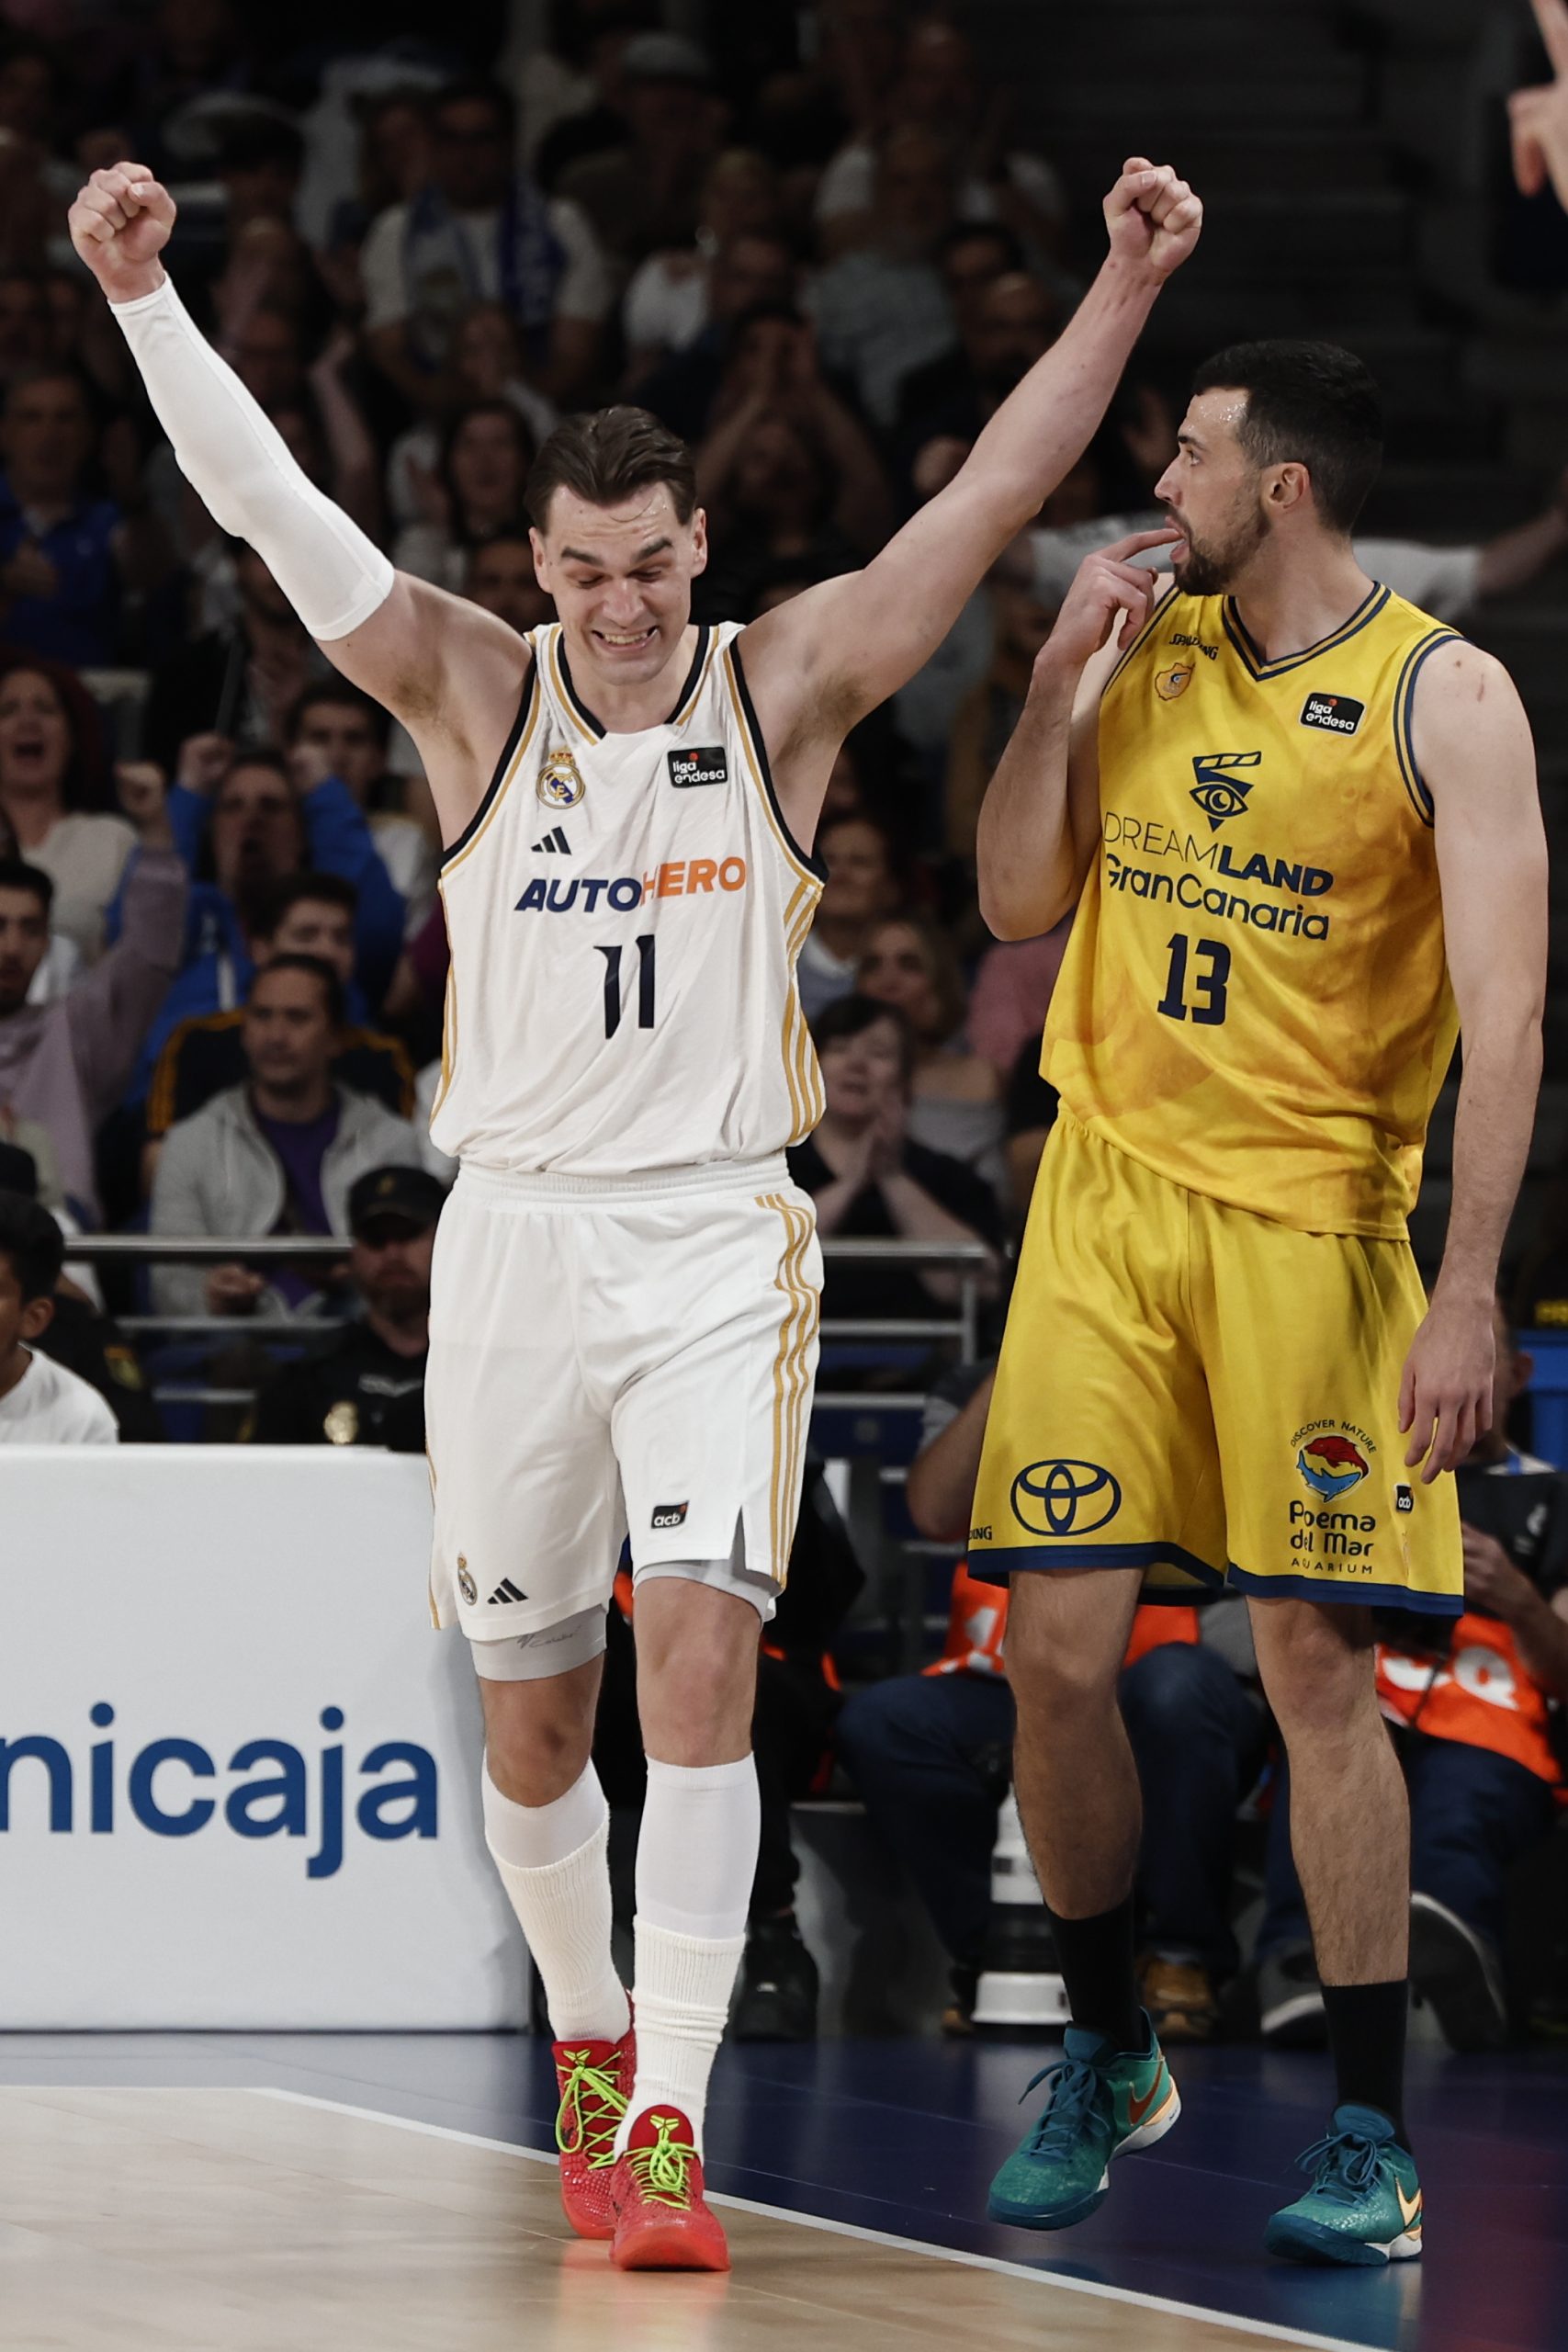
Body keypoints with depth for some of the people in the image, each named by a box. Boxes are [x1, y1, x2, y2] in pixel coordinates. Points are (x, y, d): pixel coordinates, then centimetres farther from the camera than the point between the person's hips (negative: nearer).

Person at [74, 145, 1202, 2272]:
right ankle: (589, 2036, 34)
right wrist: (145, 296, -18)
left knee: (700, 1655, -17)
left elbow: (996, 490, -6)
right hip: (514, 1236, 2)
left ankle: (669, 2124, -18)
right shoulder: (475, 699, 0)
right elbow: (267, 505, -8)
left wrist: (1126, 291, -14)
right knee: (531, 1710, 9)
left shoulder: (784, 695, -1)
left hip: (720, 1240, -2)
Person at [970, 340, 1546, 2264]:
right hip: (1107, 1189, 4)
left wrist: (1468, 1295, -19)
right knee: (1056, 1650, 0)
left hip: (1308, 1217, -4)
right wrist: (1057, 682, -3)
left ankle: (1372, 2141, 2)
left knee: (1313, 1658, -5)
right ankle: (1107, 2057, 20)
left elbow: (1504, 1011, -12)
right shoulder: (1147, 647, 8)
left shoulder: (1444, 698, -8)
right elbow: (1018, 902, 11)